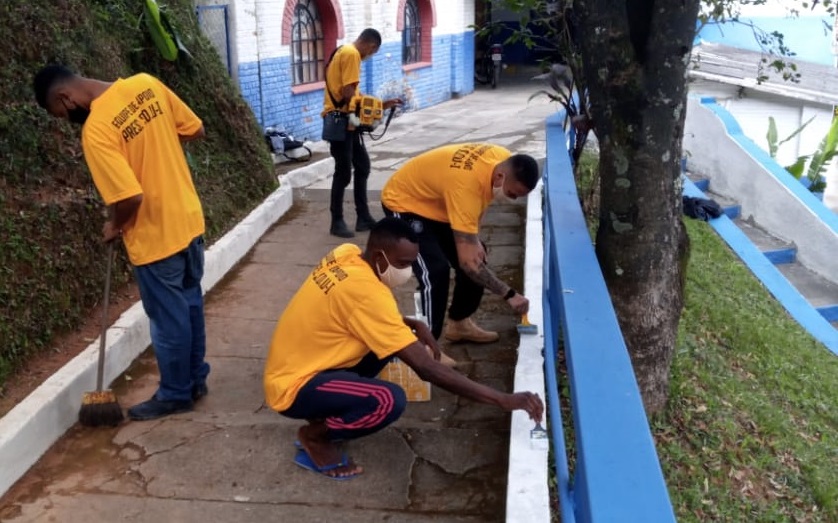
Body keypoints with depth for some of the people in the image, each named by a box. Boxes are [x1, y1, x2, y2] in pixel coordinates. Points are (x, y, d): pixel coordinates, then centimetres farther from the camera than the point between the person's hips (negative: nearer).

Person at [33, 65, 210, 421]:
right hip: (188, 219, 8)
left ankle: (175, 394, 27)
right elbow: (195, 130, 5)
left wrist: (115, 227, -5)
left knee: (168, 319, 9)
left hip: (155, 237, -8)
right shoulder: (146, 84, -3)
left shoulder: (96, 130, -22)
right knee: (190, 305, 20)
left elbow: (131, 197, -25)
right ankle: (195, 379, 36)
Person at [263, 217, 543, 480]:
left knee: (391, 338, 8)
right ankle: (314, 436, -1)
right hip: (293, 387, -9)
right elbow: (425, 367, -29)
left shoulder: (347, 255, -3)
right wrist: (503, 399, -27)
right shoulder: (365, 291, -28)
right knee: (390, 401, -29)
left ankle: (325, 413, 13)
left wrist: (413, 324, -1)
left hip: (300, 364, 9)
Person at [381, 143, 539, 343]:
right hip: (404, 202, -9)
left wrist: (474, 239, -4)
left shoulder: (505, 161, -16)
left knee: (478, 256, 7)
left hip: (436, 202, 9)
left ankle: (459, 323, 23)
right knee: (436, 271, -24)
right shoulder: (466, 185, -41)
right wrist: (509, 294, -34)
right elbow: (467, 261, -39)